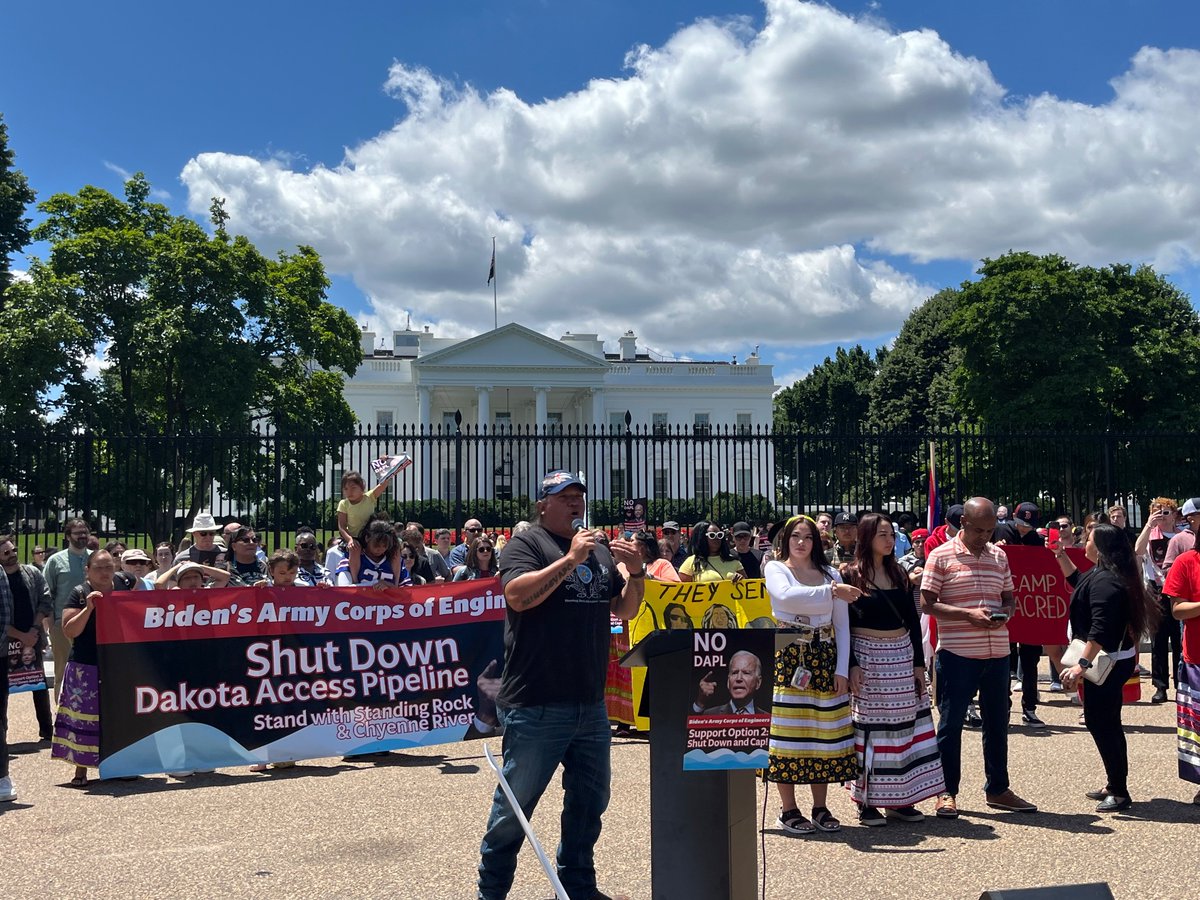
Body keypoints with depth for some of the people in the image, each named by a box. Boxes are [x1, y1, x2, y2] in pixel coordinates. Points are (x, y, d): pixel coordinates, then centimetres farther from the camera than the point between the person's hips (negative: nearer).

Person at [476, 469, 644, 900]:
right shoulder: (527, 543, -4)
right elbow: (517, 596, -20)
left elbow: (625, 610, 17)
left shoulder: (600, 552, 16)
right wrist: (570, 559, -20)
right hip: (537, 706, -7)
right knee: (515, 803, 1)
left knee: (590, 799, 17)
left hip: (590, 705, 7)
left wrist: (635, 573, -2)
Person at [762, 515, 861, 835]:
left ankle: (820, 808, 14)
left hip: (824, 659, 4)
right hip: (787, 658, -3)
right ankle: (789, 809, 4)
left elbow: (842, 625, 10)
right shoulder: (775, 569, 3)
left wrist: (842, 669, 1)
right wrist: (832, 591, -28)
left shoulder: (831, 574, 13)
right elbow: (787, 597, -21)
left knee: (824, 733, 4)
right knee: (788, 732, -4)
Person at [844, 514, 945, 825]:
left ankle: (900, 800, 16)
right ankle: (866, 802, 8)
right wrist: (851, 666, -14)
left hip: (902, 656, 5)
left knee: (904, 727, 6)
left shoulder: (899, 574, 11)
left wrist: (919, 663, 6)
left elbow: (913, 621, 12)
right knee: (869, 729, -1)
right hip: (867, 657, -5)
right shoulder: (852, 575, -5)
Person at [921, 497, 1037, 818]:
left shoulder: (999, 556, 11)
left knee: (997, 722, 13)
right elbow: (927, 603, -8)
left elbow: (1010, 598, 19)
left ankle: (997, 789, 26)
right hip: (956, 654, -5)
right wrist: (967, 614, -19)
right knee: (951, 723, 1)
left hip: (997, 653, 5)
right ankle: (947, 792, 12)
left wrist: (1004, 614, -5)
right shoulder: (941, 556, -5)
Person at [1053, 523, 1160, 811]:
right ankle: (1115, 785, 27)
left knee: (1101, 723, -6)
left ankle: (1119, 793, 1)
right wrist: (1060, 554, 30)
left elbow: (1100, 629, -29)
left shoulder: (1104, 581, -22)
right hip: (1112, 661, 11)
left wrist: (1082, 664, -31)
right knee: (1106, 723, 17)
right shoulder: (1099, 575, 11)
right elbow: (1077, 580, 35)